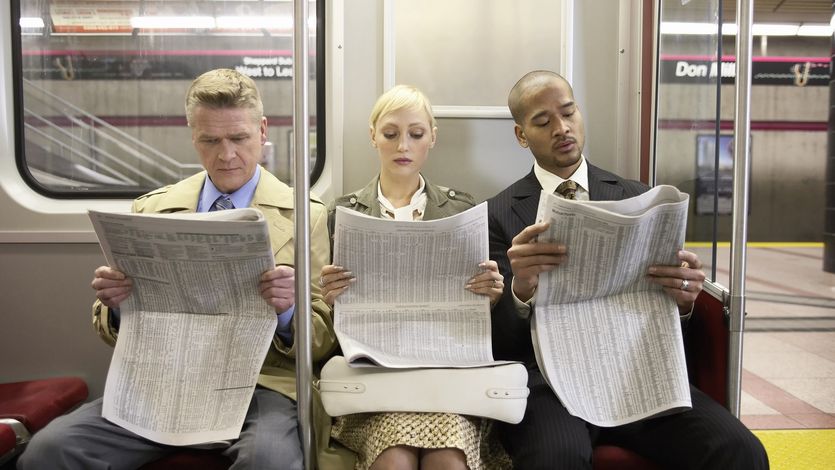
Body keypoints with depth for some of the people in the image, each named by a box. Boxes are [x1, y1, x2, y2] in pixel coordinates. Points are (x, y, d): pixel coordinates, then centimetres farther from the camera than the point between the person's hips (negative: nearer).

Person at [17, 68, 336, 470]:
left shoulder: (306, 216, 3)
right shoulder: (151, 210, 12)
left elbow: (323, 344, 3)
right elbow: (114, 333, 17)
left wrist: (289, 309, -19)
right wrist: (116, 304, -7)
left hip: (260, 381, -3)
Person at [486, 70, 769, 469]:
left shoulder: (636, 199, 13)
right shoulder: (498, 213, 5)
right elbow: (500, 342, -2)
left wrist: (683, 298, -12)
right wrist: (520, 289, -25)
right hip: (546, 377, -2)